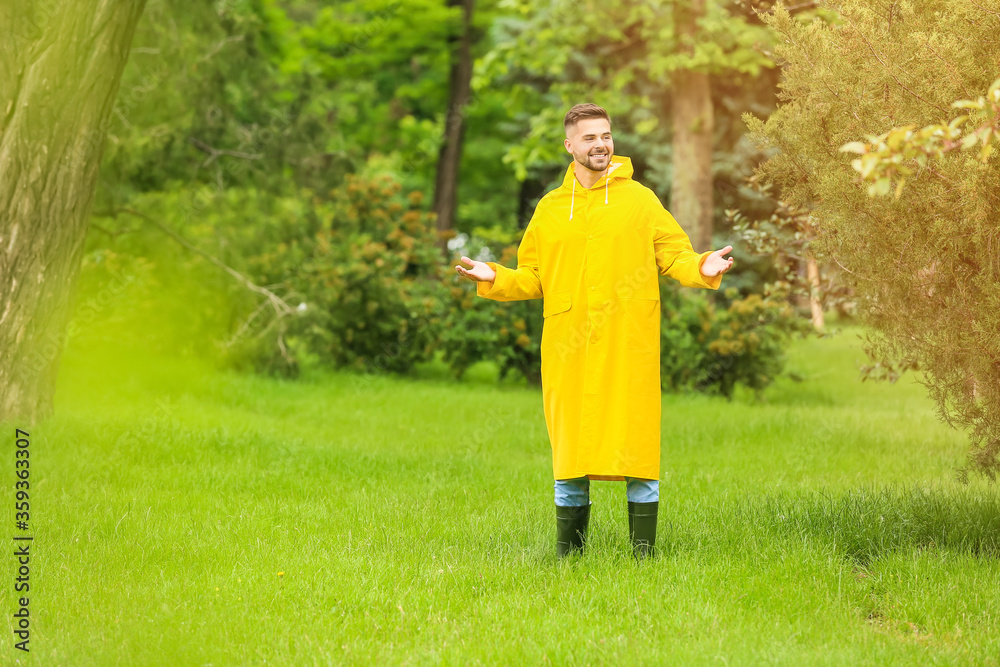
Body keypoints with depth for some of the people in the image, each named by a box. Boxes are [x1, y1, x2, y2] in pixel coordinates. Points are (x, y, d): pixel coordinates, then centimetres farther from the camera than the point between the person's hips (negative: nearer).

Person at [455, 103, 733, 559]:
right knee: (569, 449, 4)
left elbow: (674, 255, 6)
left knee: (635, 444, -3)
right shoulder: (550, 209, 14)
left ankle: (644, 553, 4)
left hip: (629, 349, -2)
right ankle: (567, 556, 13)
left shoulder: (640, 200, 8)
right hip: (568, 350, 2)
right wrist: (494, 279, -1)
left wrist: (702, 268, -13)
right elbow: (532, 278, 15)